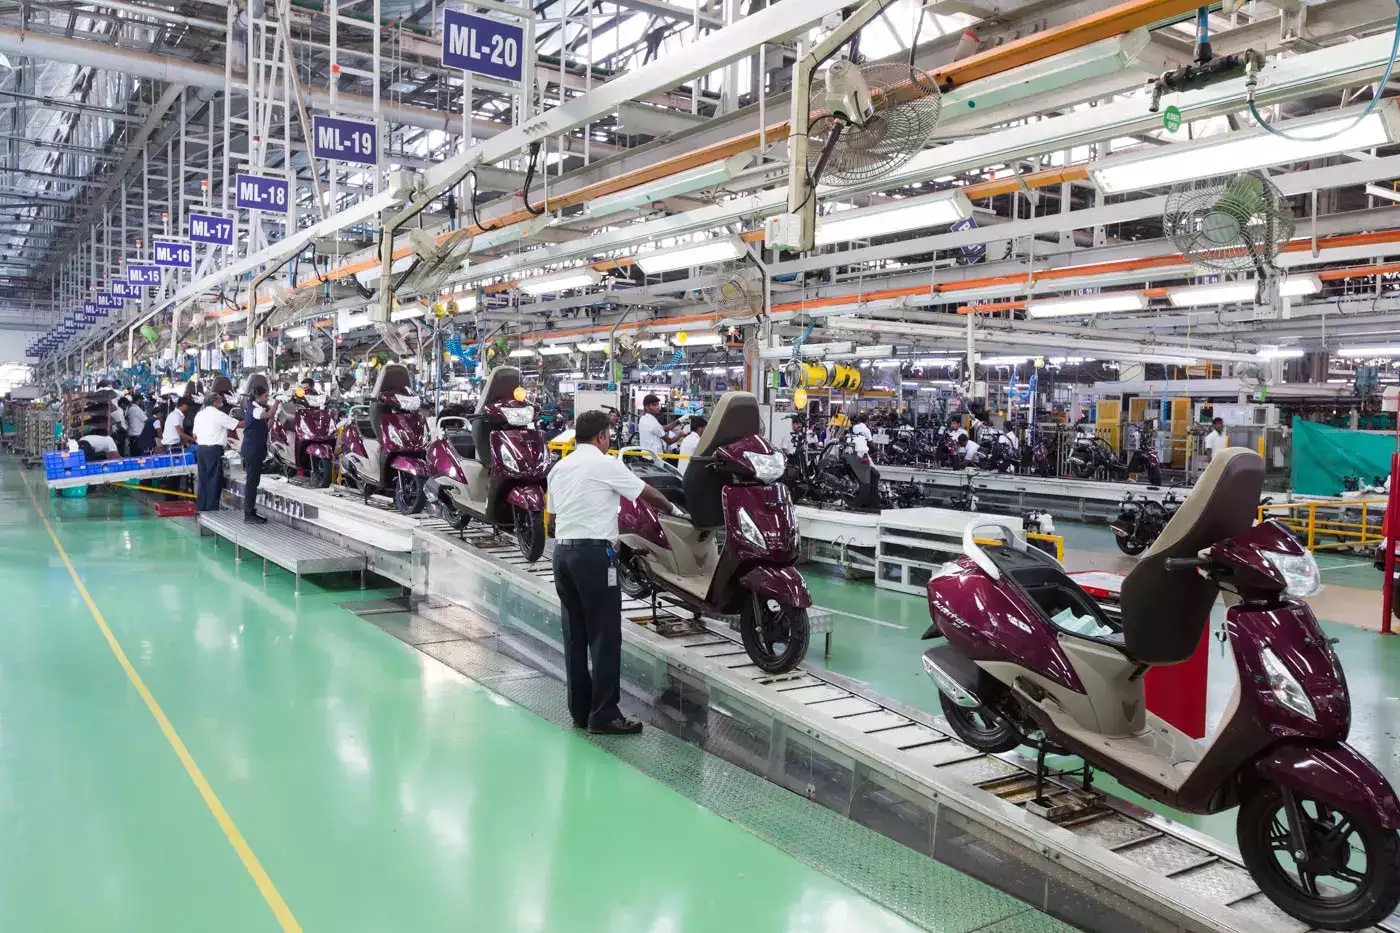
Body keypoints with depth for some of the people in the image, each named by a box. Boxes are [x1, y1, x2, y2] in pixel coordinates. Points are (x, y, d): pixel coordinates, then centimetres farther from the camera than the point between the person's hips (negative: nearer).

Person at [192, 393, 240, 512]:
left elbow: (195, 436, 16)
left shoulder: (199, 414, 14)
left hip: (200, 448, 7)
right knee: (214, 479, -2)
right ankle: (211, 508, -3)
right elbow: (238, 425, -7)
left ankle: (200, 507, 15)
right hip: (213, 449, -7)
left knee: (203, 479, 12)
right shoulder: (219, 415, -8)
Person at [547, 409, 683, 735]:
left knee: (575, 635, 11)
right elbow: (647, 494, 2)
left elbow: (553, 516, 17)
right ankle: (604, 714, -4)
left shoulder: (559, 468, 16)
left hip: (562, 550, 8)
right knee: (605, 635, -4)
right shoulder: (605, 464, -5)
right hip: (593, 552, -8)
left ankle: (580, 709, 16)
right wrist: (673, 509, 19)